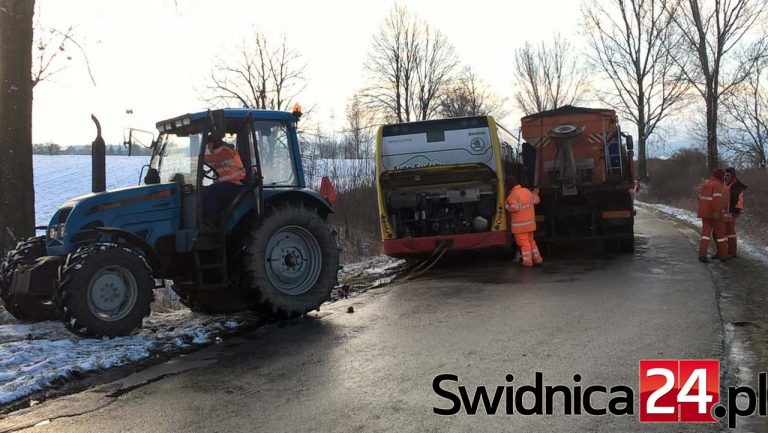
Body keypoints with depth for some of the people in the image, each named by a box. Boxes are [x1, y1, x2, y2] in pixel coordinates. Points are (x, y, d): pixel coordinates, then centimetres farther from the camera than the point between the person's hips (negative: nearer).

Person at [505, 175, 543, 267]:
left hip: (519, 225, -7)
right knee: (531, 241, 19)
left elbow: (514, 208, -27)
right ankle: (537, 259, 22)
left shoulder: (513, 195, -18)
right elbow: (536, 200, 17)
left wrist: (507, 206, -8)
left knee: (523, 243, -1)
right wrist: (535, 194, 37)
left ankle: (528, 261, 1)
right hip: (530, 223, 7)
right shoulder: (527, 191, 5)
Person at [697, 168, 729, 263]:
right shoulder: (717, 185, -14)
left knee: (706, 233, 3)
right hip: (716, 214, -7)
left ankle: (702, 254, -12)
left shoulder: (705, 183, 11)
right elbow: (717, 199, -25)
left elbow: (701, 197, 18)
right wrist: (716, 211, -31)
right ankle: (723, 255, 15)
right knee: (720, 234, 6)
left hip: (705, 212, 7)